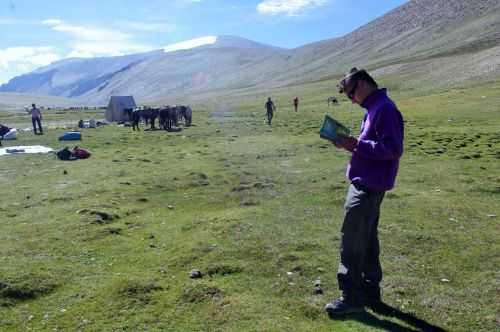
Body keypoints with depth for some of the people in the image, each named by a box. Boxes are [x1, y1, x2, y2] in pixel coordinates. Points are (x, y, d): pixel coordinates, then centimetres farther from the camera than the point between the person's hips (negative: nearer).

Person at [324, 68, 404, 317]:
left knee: (351, 241, -2)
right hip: (366, 183, 10)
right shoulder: (374, 108, 14)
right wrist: (354, 144, 2)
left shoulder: (384, 108, -17)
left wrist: (357, 145, -19)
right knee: (367, 239, 17)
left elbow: (393, 148, -23)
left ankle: (352, 297, 10)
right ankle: (370, 292, 29)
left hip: (368, 186, -10)